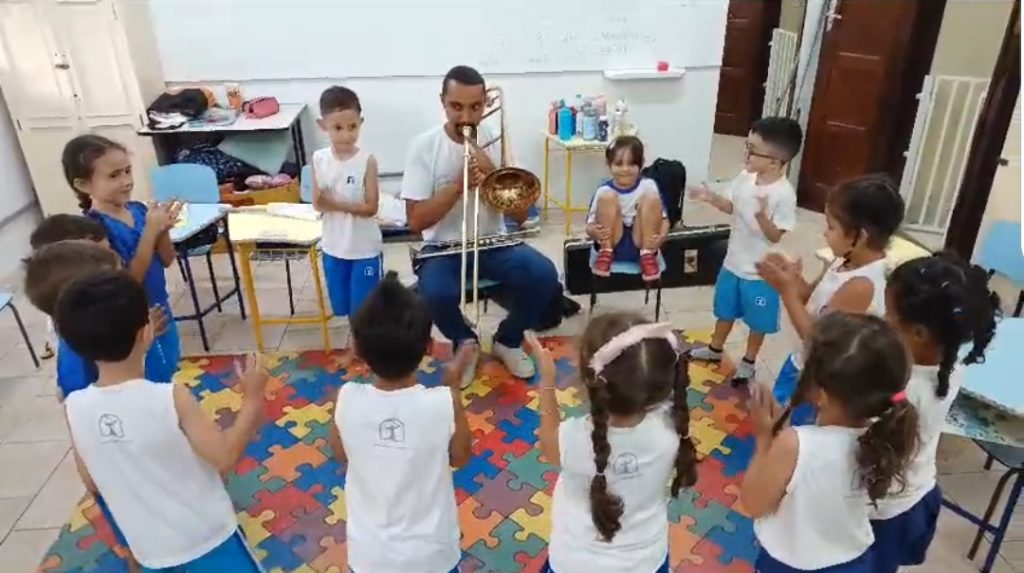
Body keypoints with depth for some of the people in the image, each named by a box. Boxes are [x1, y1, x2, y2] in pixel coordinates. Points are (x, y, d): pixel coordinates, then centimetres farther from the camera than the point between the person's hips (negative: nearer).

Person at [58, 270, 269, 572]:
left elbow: (92, 483, 1)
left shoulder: (74, 408, -12)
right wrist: (253, 399, -11)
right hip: (207, 540, -4)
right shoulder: (171, 398, -27)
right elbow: (225, 456, -19)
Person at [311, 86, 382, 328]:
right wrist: (323, 200, -23)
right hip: (334, 247, 4)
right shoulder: (319, 159, -3)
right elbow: (317, 204, -1)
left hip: (365, 248, -4)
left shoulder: (367, 160, -14)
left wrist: (337, 203, -23)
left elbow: (371, 207, -14)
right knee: (344, 308, 18)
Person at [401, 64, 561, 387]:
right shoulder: (424, 146, -7)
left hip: (493, 243, 2)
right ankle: (465, 341, 5)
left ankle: (508, 340, 8)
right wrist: (459, 183, -22)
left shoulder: (497, 141, -1)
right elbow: (416, 221, -12)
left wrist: (491, 173, -19)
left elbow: (520, 215, -4)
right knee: (436, 293, -33)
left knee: (544, 275, -23)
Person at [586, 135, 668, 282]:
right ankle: (605, 253, -11)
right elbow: (590, 225, -3)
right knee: (607, 197, -21)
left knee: (651, 198, -20)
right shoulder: (604, 190, -4)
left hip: (641, 243, 1)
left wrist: (661, 235, -24)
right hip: (613, 243, 0)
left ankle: (647, 255, -13)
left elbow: (664, 218, -1)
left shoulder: (648, 186, -2)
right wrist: (594, 232, -29)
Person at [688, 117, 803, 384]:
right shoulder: (745, 177, -7)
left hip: (760, 272, -6)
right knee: (725, 308, 25)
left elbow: (776, 236, -23)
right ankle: (715, 348, 46)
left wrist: (762, 215, -40)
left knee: (758, 320, 15)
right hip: (733, 261, 6)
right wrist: (710, 197, -9)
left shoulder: (784, 194, -25)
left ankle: (749, 361, 37)